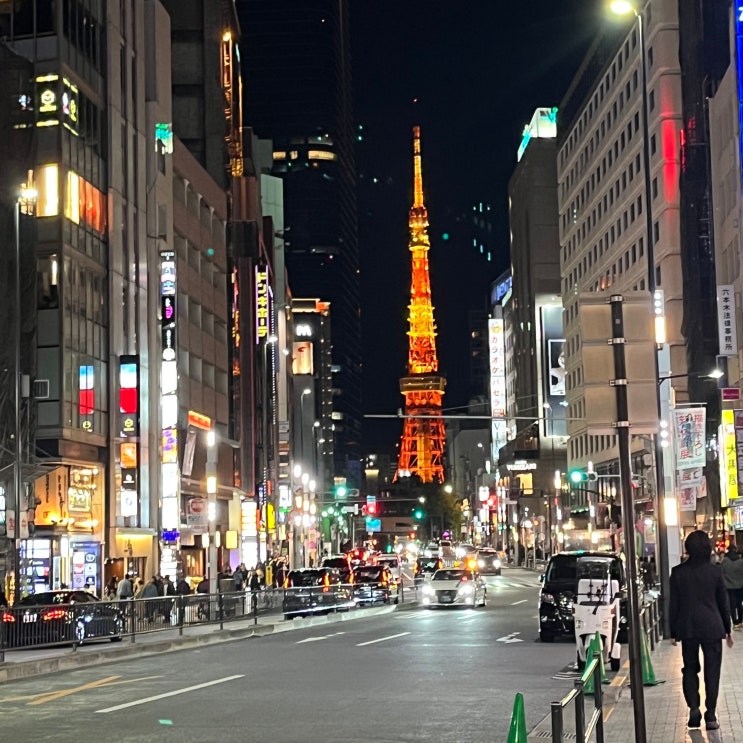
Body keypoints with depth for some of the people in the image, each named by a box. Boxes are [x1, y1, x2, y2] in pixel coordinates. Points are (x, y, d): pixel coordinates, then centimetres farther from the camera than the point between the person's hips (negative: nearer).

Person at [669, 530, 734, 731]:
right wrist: (727, 629, 11)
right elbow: (723, 602, 1)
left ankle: (693, 707, -1)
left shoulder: (678, 572, -5)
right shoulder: (715, 571, -6)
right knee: (712, 671, 5)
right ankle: (710, 715, 4)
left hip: (687, 627, 1)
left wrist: (673, 632, 7)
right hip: (712, 627, -1)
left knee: (690, 669, 14)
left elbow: (674, 605, -1)